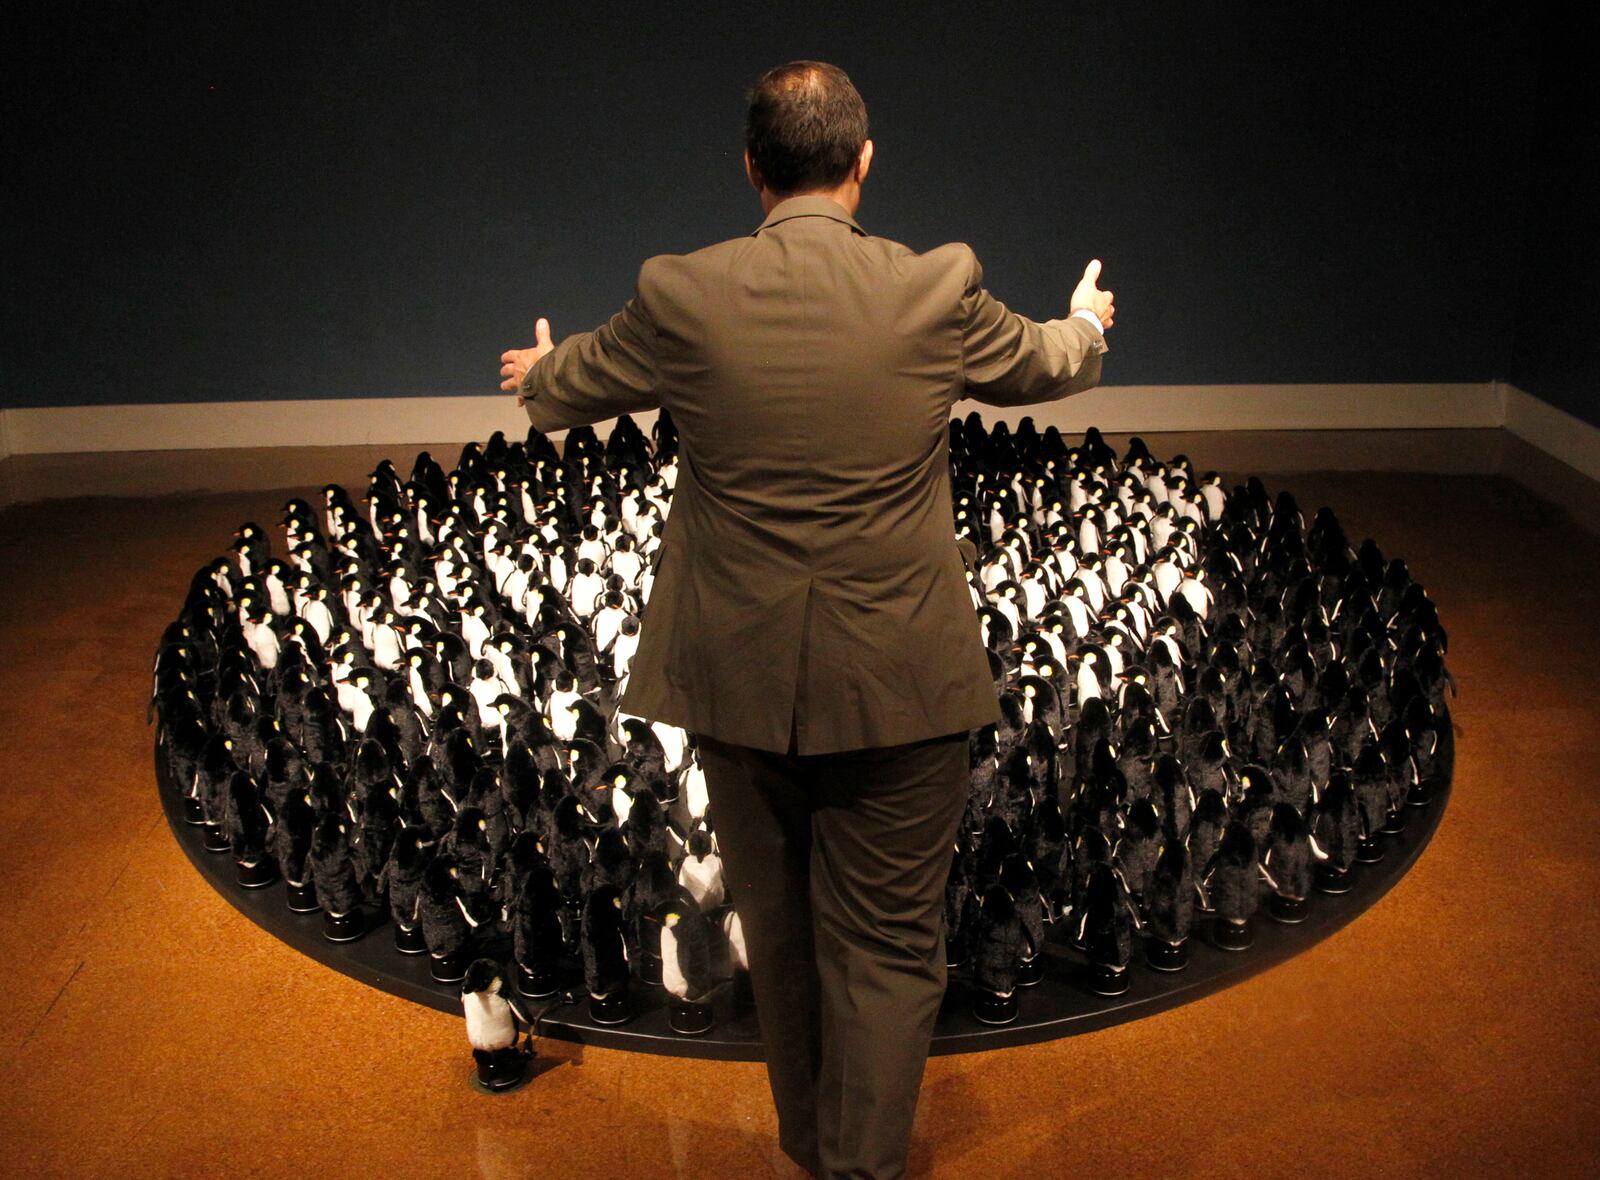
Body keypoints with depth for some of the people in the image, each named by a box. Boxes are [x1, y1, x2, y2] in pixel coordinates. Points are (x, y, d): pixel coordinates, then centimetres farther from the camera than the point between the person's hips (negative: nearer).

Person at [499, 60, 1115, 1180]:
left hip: (738, 678, 2)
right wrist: (1085, 327, 38)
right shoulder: (938, 291, -9)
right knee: (887, 948, 12)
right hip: (898, 684, -2)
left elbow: (574, 385, 12)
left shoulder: (681, 297, -8)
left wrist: (539, 372, 37)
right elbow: (1037, 364, 13)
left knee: (779, 935, 21)